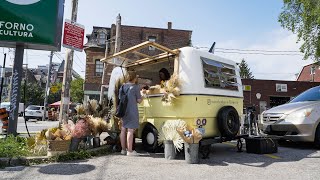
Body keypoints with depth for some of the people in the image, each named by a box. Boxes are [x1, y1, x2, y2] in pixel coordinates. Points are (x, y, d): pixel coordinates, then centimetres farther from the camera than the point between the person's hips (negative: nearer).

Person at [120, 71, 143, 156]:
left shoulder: (123, 86, 10)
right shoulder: (136, 87, -8)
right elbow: (139, 100, -6)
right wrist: (142, 97, 12)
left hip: (123, 110, 7)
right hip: (132, 110, -7)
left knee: (123, 130, 11)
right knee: (130, 130, -5)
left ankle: (123, 149, 20)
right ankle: (130, 151, -2)